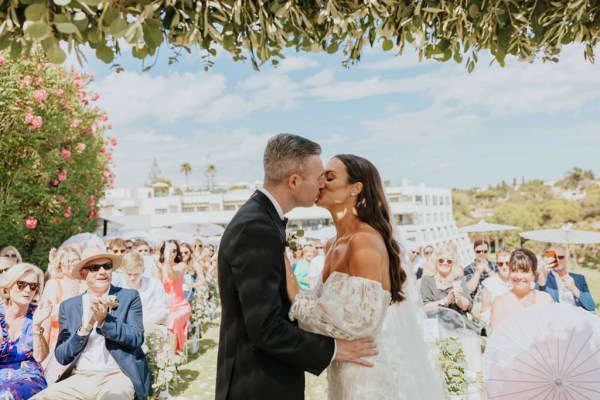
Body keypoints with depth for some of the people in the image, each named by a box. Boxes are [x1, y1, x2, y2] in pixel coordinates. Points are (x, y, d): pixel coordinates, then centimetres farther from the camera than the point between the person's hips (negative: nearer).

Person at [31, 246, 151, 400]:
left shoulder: (129, 297, 3)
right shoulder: (68, 306, 9)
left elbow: (137, 338, -7)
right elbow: (61, 356, 5)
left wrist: (104, 320, -19)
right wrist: (83, 329, -13)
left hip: (118, 375, -3)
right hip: (80, 379, 3)